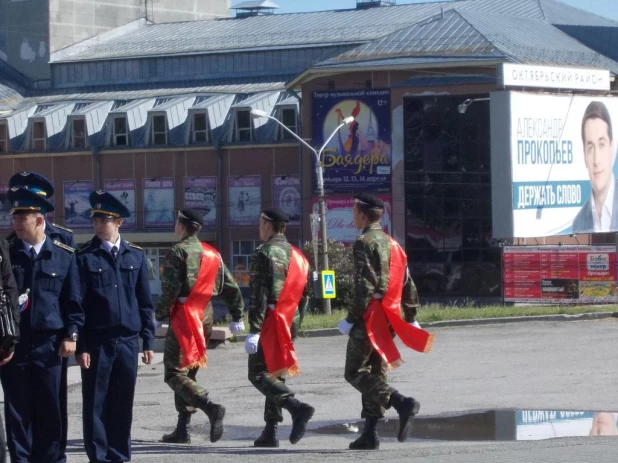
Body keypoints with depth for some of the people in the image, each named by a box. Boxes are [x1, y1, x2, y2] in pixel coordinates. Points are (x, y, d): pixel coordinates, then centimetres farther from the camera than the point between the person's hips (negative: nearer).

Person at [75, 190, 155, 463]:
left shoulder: (135, 256, 8)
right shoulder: (85, 257, 0)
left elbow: (145, 302, 10)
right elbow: (76, 304, -2)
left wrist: (148, 341, 6)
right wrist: (80, 346, -7)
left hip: (127, 341, 2)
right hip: (97, 341, -2)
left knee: (123, 404, 7)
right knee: (96, 404, 0)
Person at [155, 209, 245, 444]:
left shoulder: (178, 252, -10)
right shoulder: (212, 254, 12)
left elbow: (170, 290, -18)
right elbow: (232, 288, 13)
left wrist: (159, 316, -9)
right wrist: (237, 318, 20)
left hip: (183, 318, -8)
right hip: (206, 317, 8)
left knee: (174, 374, -7)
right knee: (188, 372, 16)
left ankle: (211, 407, -29)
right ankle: (182, 429, 15)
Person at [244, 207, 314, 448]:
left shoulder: (264, 254, -11)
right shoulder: (296, 255, 14)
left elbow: (258, 295, -18)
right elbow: (303, 295, 17)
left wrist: (253, 330, -20)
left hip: (270, 321, -8)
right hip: (289, 322, 8)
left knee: (258, 374, -6)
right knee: (275, 373, 13)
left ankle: (297, 408, -25)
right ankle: (270, 432, 11)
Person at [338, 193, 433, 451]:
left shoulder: (364, 243, -10)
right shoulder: (392, 244, 17)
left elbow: (364, 286, -19)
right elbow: (408, 284, 18)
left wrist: (351, 318, -17)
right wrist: (411, 318, 23)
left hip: (369, 317, -9)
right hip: (389, 318, 9)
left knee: (355, 372, -6)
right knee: (375, 373, 12)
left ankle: (402, 403, -24)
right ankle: (370, 434, 9)